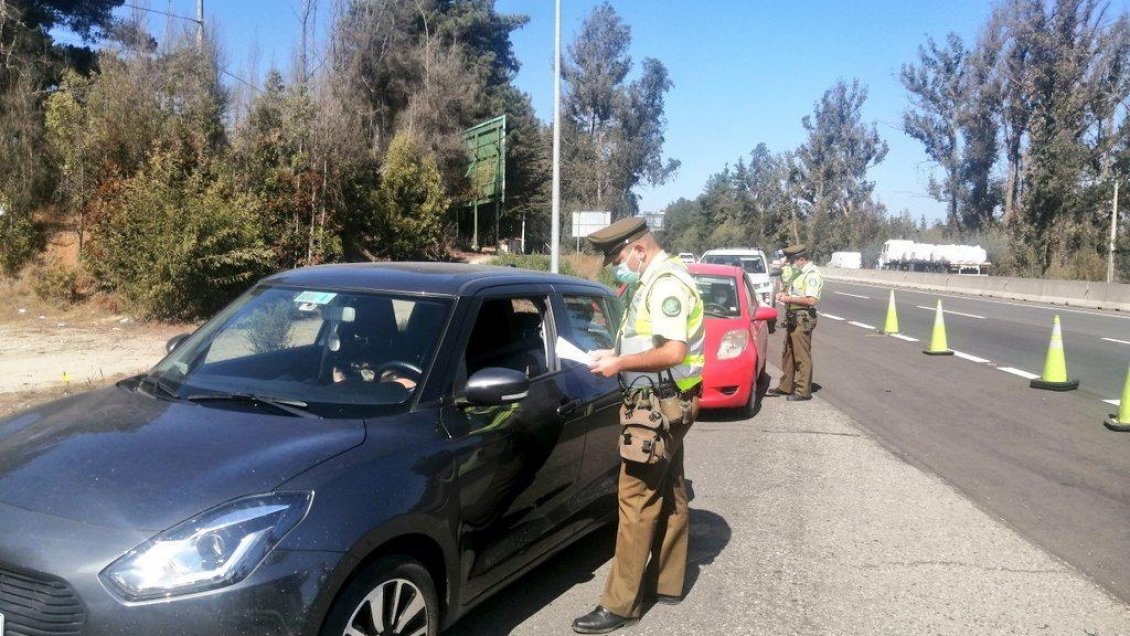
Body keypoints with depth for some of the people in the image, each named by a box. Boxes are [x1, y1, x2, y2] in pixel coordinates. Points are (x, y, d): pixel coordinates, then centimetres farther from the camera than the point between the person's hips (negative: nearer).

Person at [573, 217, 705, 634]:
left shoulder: (667, 284, -19)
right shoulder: (657, 281, 14)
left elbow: (673, 352, -26)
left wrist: (620, 364, -18)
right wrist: (616, 353, 5)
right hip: (666, 403, 11)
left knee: (637, 501, -6)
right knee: (668, 495, 17)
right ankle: (667, 582, 29)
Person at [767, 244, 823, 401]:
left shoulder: (812, 274, -15)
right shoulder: (800, 272, 16)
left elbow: (811, 300, -24)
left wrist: (789, 298, -18)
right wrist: (785, 293, 8)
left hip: (802, 320, -10)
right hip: (793, 318, 10)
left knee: (802, 356, -4)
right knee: (788, 354, 16)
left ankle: (804, 391, 3)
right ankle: (785, 387, 26)